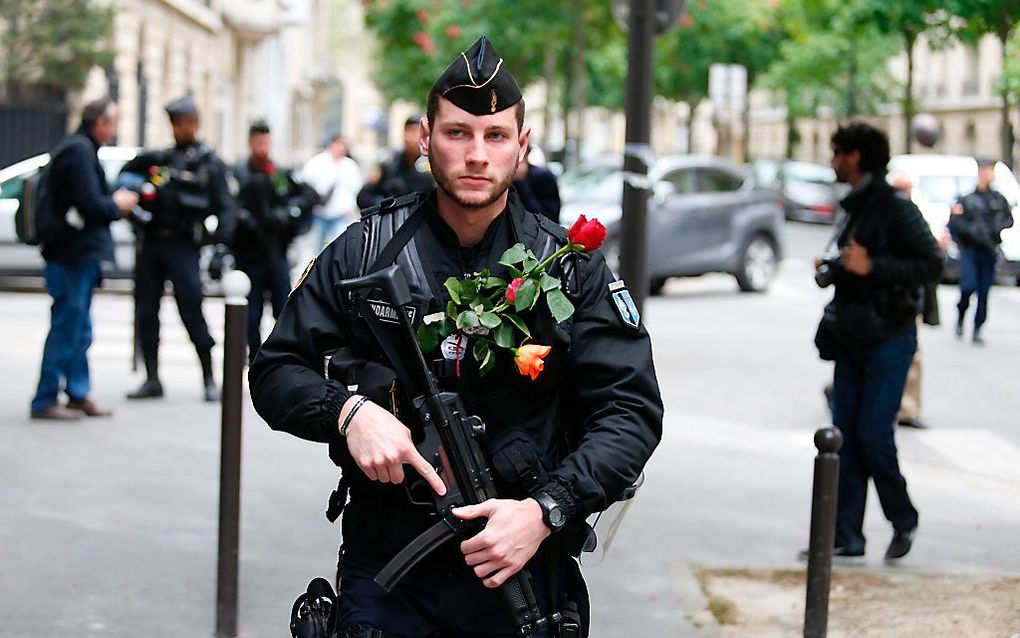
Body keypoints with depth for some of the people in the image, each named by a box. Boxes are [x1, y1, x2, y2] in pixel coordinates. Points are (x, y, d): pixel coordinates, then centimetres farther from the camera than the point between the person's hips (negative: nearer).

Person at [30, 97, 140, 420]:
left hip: (78, 253, 11)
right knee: (67, 327, -6)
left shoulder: (77, 148, 17)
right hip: (75, 253, -11)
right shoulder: (80, 152, -16)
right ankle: (44, 401, -2)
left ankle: (78, 395, 23)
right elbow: (90, 205, -22)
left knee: (78, 330, 15)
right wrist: (117, 205, -5)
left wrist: (113, 202, 8)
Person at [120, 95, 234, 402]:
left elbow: (224, 208, 0)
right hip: (151, 245, 5)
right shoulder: (159, 158, 16)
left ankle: (209, 380, 3)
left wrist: (219, 241, -13)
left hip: (183, 247, -5)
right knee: (145, 311, 4)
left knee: (192, 312, -7)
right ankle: (152, 379, 12)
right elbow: (125, 179, 28)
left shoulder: (210, 163, 4)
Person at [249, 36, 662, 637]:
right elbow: (275, 371, 4)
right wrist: (347, 411, -18)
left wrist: (545, 511, -22)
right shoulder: (365, 250, 0)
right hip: (385, 575, 1)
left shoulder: (572, 269, -2)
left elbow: (631, 411, -7)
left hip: (521, 567, 0)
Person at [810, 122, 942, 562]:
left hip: (888, 338, -8)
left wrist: (870, 267, -22)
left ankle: (903, 520, 11)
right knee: (845, 435, 3)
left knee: (874, 432, -9)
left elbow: (932, 265, -18)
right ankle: (846, 536, 6)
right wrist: (835, 270, 11)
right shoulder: (857, 207, 15)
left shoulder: (895, 208, -11)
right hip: (853, 337, 8)